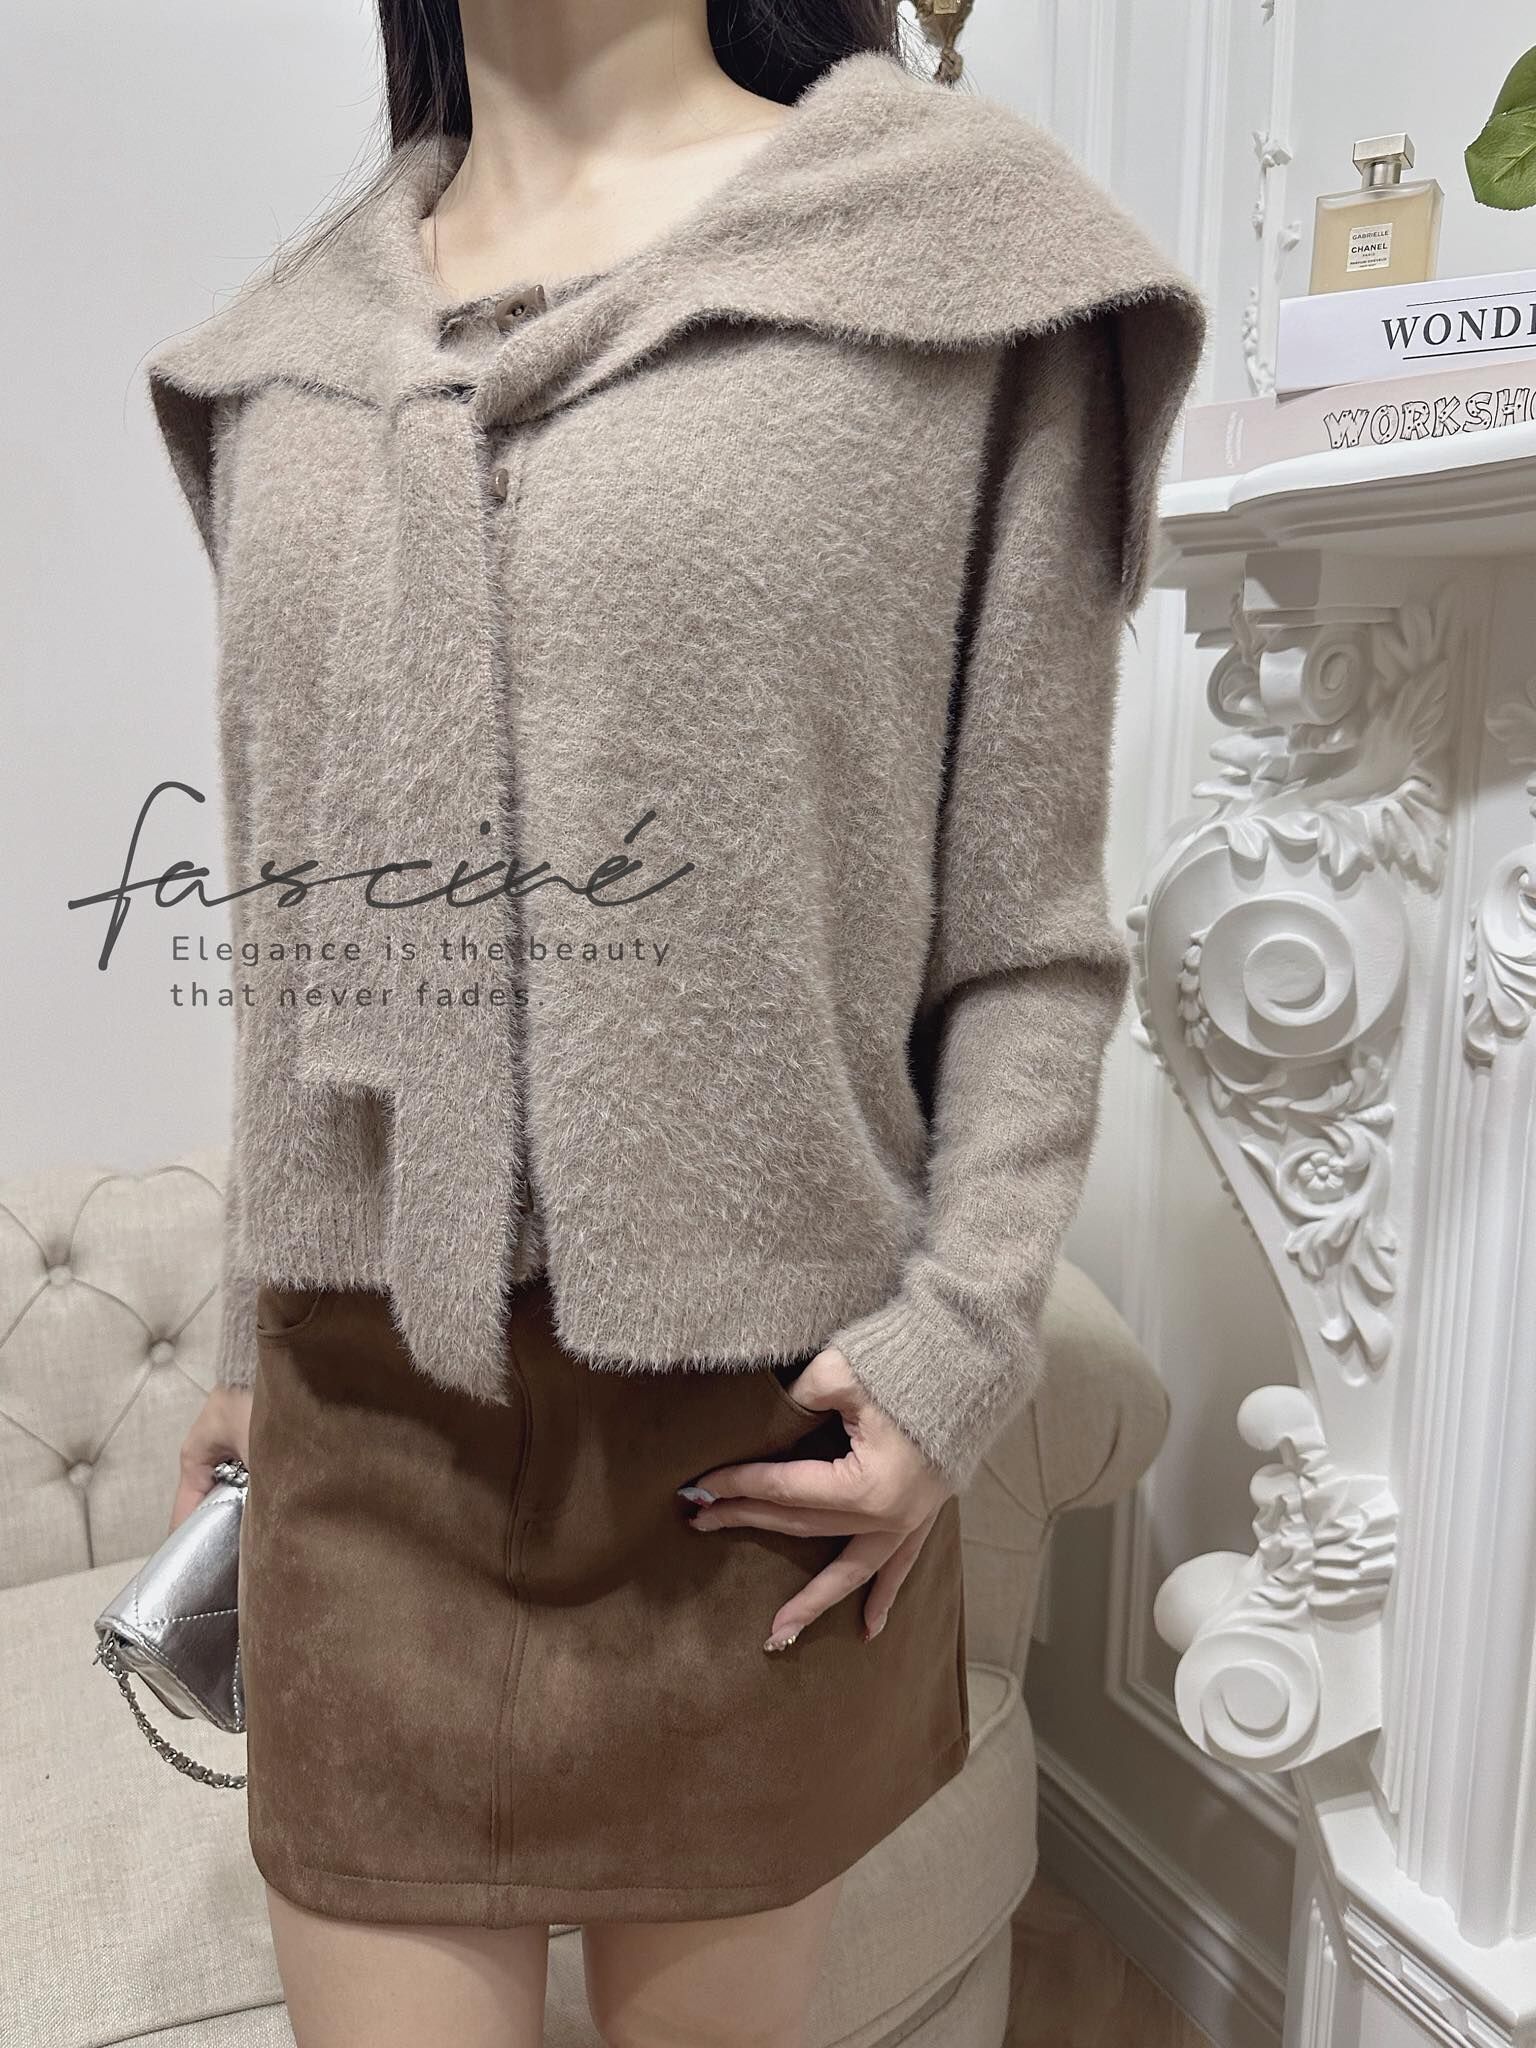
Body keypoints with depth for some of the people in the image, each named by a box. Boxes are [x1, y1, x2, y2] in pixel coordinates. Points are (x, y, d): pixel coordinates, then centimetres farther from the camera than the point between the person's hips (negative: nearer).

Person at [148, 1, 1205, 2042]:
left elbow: (1030, 929, -3)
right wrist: (252, 1330, 17)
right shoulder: (292, 353, 12)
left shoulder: (949, 254, 0)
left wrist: (962, 1342, -12)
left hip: (758, 1428, -2)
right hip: (366, 1414, 4)